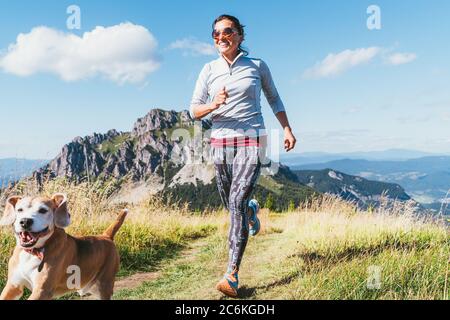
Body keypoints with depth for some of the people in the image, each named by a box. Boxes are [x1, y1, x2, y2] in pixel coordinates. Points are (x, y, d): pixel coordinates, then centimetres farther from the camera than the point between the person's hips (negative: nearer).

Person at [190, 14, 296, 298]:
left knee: (237, 202, -18)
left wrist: (287, 129, 8)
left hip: (251, 141, -3)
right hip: (220, 143, 3)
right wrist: (212, 105, -19)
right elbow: (194, 110, 3)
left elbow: (274, 98, 17)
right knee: (232, 203, 14)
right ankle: (253, 208, 52)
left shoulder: (257, 65, 4)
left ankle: (233, 275, -15)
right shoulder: (209, 70, 6)